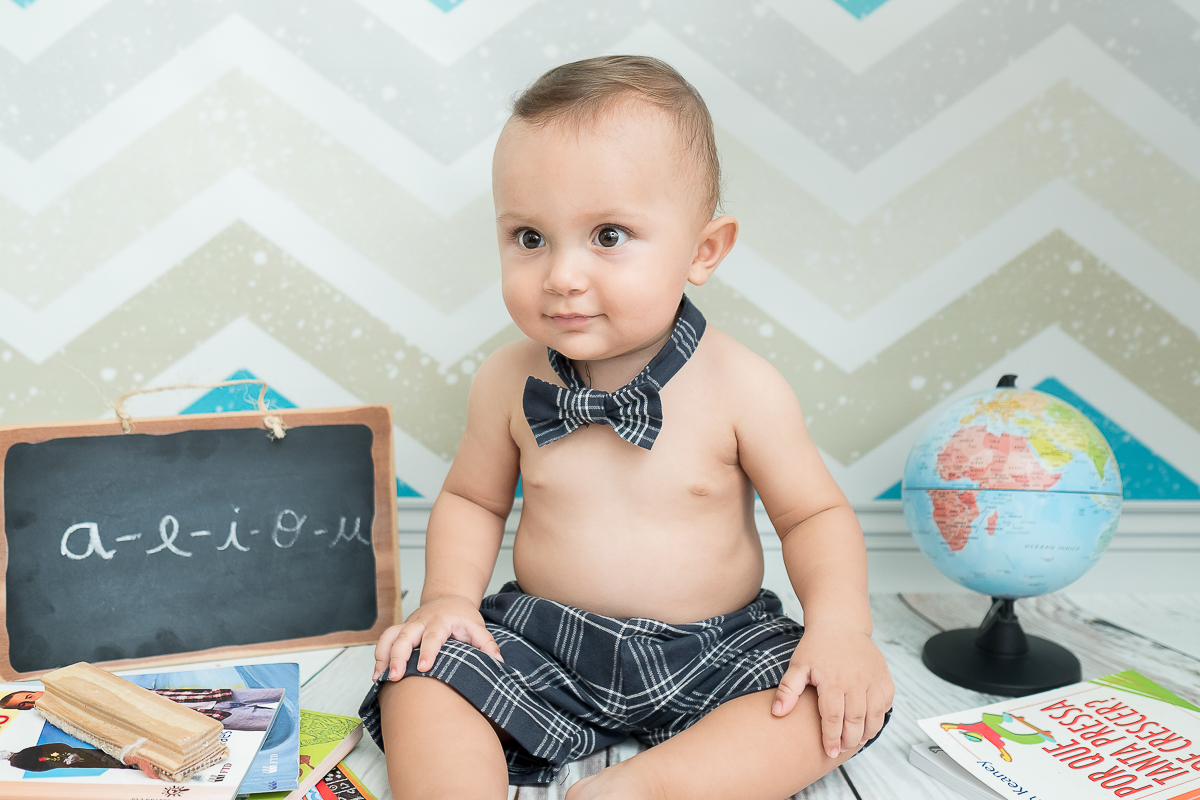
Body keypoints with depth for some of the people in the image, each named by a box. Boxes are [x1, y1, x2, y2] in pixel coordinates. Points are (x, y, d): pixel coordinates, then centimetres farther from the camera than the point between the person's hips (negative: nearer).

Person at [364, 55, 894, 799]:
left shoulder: (740, 386, -13)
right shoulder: (509, 380, -6)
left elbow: (816, 513, -4)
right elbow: (472, 498, 9)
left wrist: (841, 624, -21)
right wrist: (450, 595, -9)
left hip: (714, 654, 0)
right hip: (542, 646, 1)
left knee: (848, 696, -21)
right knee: (420, 674, -20)